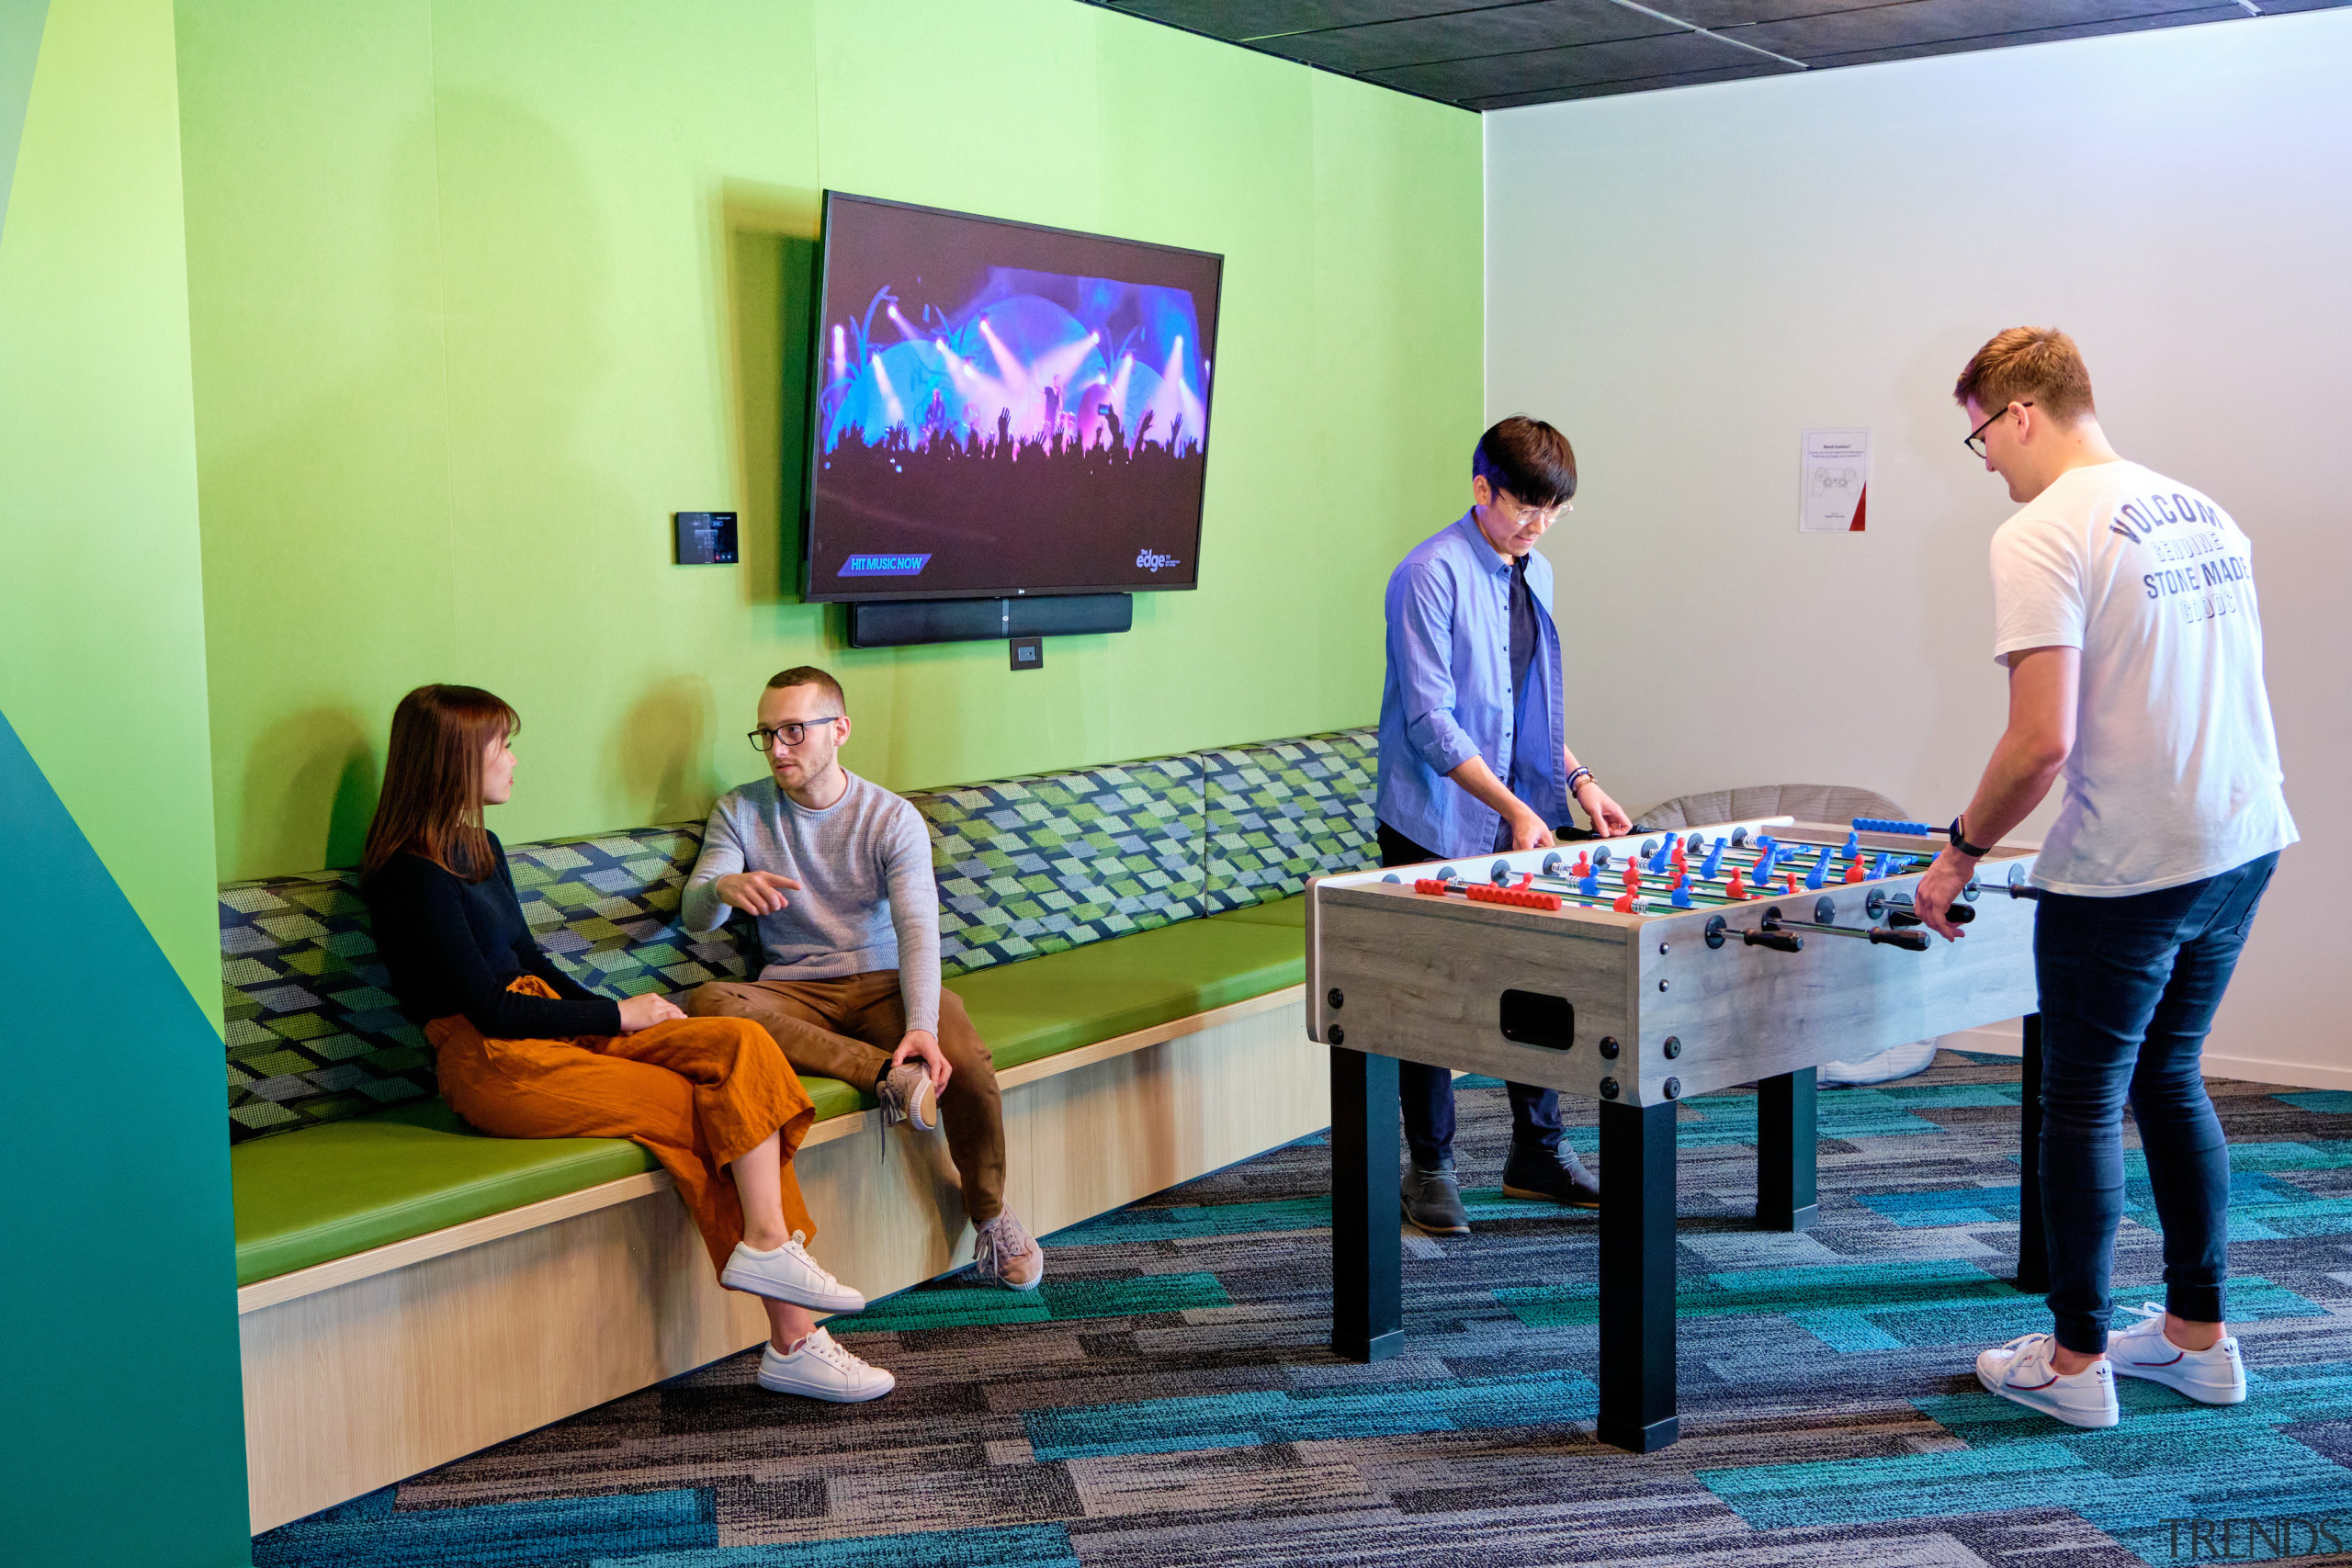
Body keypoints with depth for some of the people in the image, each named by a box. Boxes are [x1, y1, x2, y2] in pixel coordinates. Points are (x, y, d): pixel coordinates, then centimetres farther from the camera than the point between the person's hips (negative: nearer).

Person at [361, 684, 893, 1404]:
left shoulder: (479, 846, 17)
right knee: (723, 1108, -17)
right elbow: (489, 1010, -15)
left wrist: (612, 1010, 7)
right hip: (496, 1064, -8)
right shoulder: (414, 876, -12)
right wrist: (619, 1016, -8)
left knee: (742, 1045, -14)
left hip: (553, 1023, 9)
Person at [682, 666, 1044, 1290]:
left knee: (964, 1062, -31)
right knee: (706, 1003, -33)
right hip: (791, 991, 1)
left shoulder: (893, 819, -3)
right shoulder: (740, 811, 3)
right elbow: (693, 918, -5)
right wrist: (720, 888, -33)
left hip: (883, 982, -1)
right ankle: (882, 1071, -35)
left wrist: (921, 1026, -34)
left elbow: (918, 928, -15)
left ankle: (991, 1215, -2)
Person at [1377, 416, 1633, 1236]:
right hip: (1437, 822, -7)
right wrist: (1513, 808, -22)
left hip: (1521, 817, 7)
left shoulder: (1535, 574, 11)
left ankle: (1537, 1153, 25)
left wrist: (1577, 781, 8)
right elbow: (1430, 720, -19)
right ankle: (1431, 1170, 13)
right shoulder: (1432, 573, -14)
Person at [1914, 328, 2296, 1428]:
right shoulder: (2203, 513, 11)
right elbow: (2221, 699, 16)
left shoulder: (2041, 536, -15)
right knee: (2169, 1079, 21)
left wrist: (1959, 854, -9)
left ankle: (2075, 1360, 16)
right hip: (2245, 844, 8)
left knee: (2086, 1104, 6)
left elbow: (2042, 742, -22)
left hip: (2124, 870, -8)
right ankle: (2198, 1336, 29)